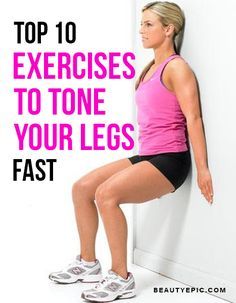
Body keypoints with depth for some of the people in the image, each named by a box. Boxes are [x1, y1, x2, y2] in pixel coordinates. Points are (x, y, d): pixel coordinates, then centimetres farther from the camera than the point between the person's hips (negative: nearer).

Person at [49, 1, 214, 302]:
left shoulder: (176, 67, -7)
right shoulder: (151, 68, 19)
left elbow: (193, 117, -16)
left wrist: (203, 169, -22)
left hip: (169, 160, -9)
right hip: (147, 156, 9)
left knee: (106, 193, -27)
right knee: (82, 187, 0)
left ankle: (121, 278, -18)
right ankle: (88, 263, 12)